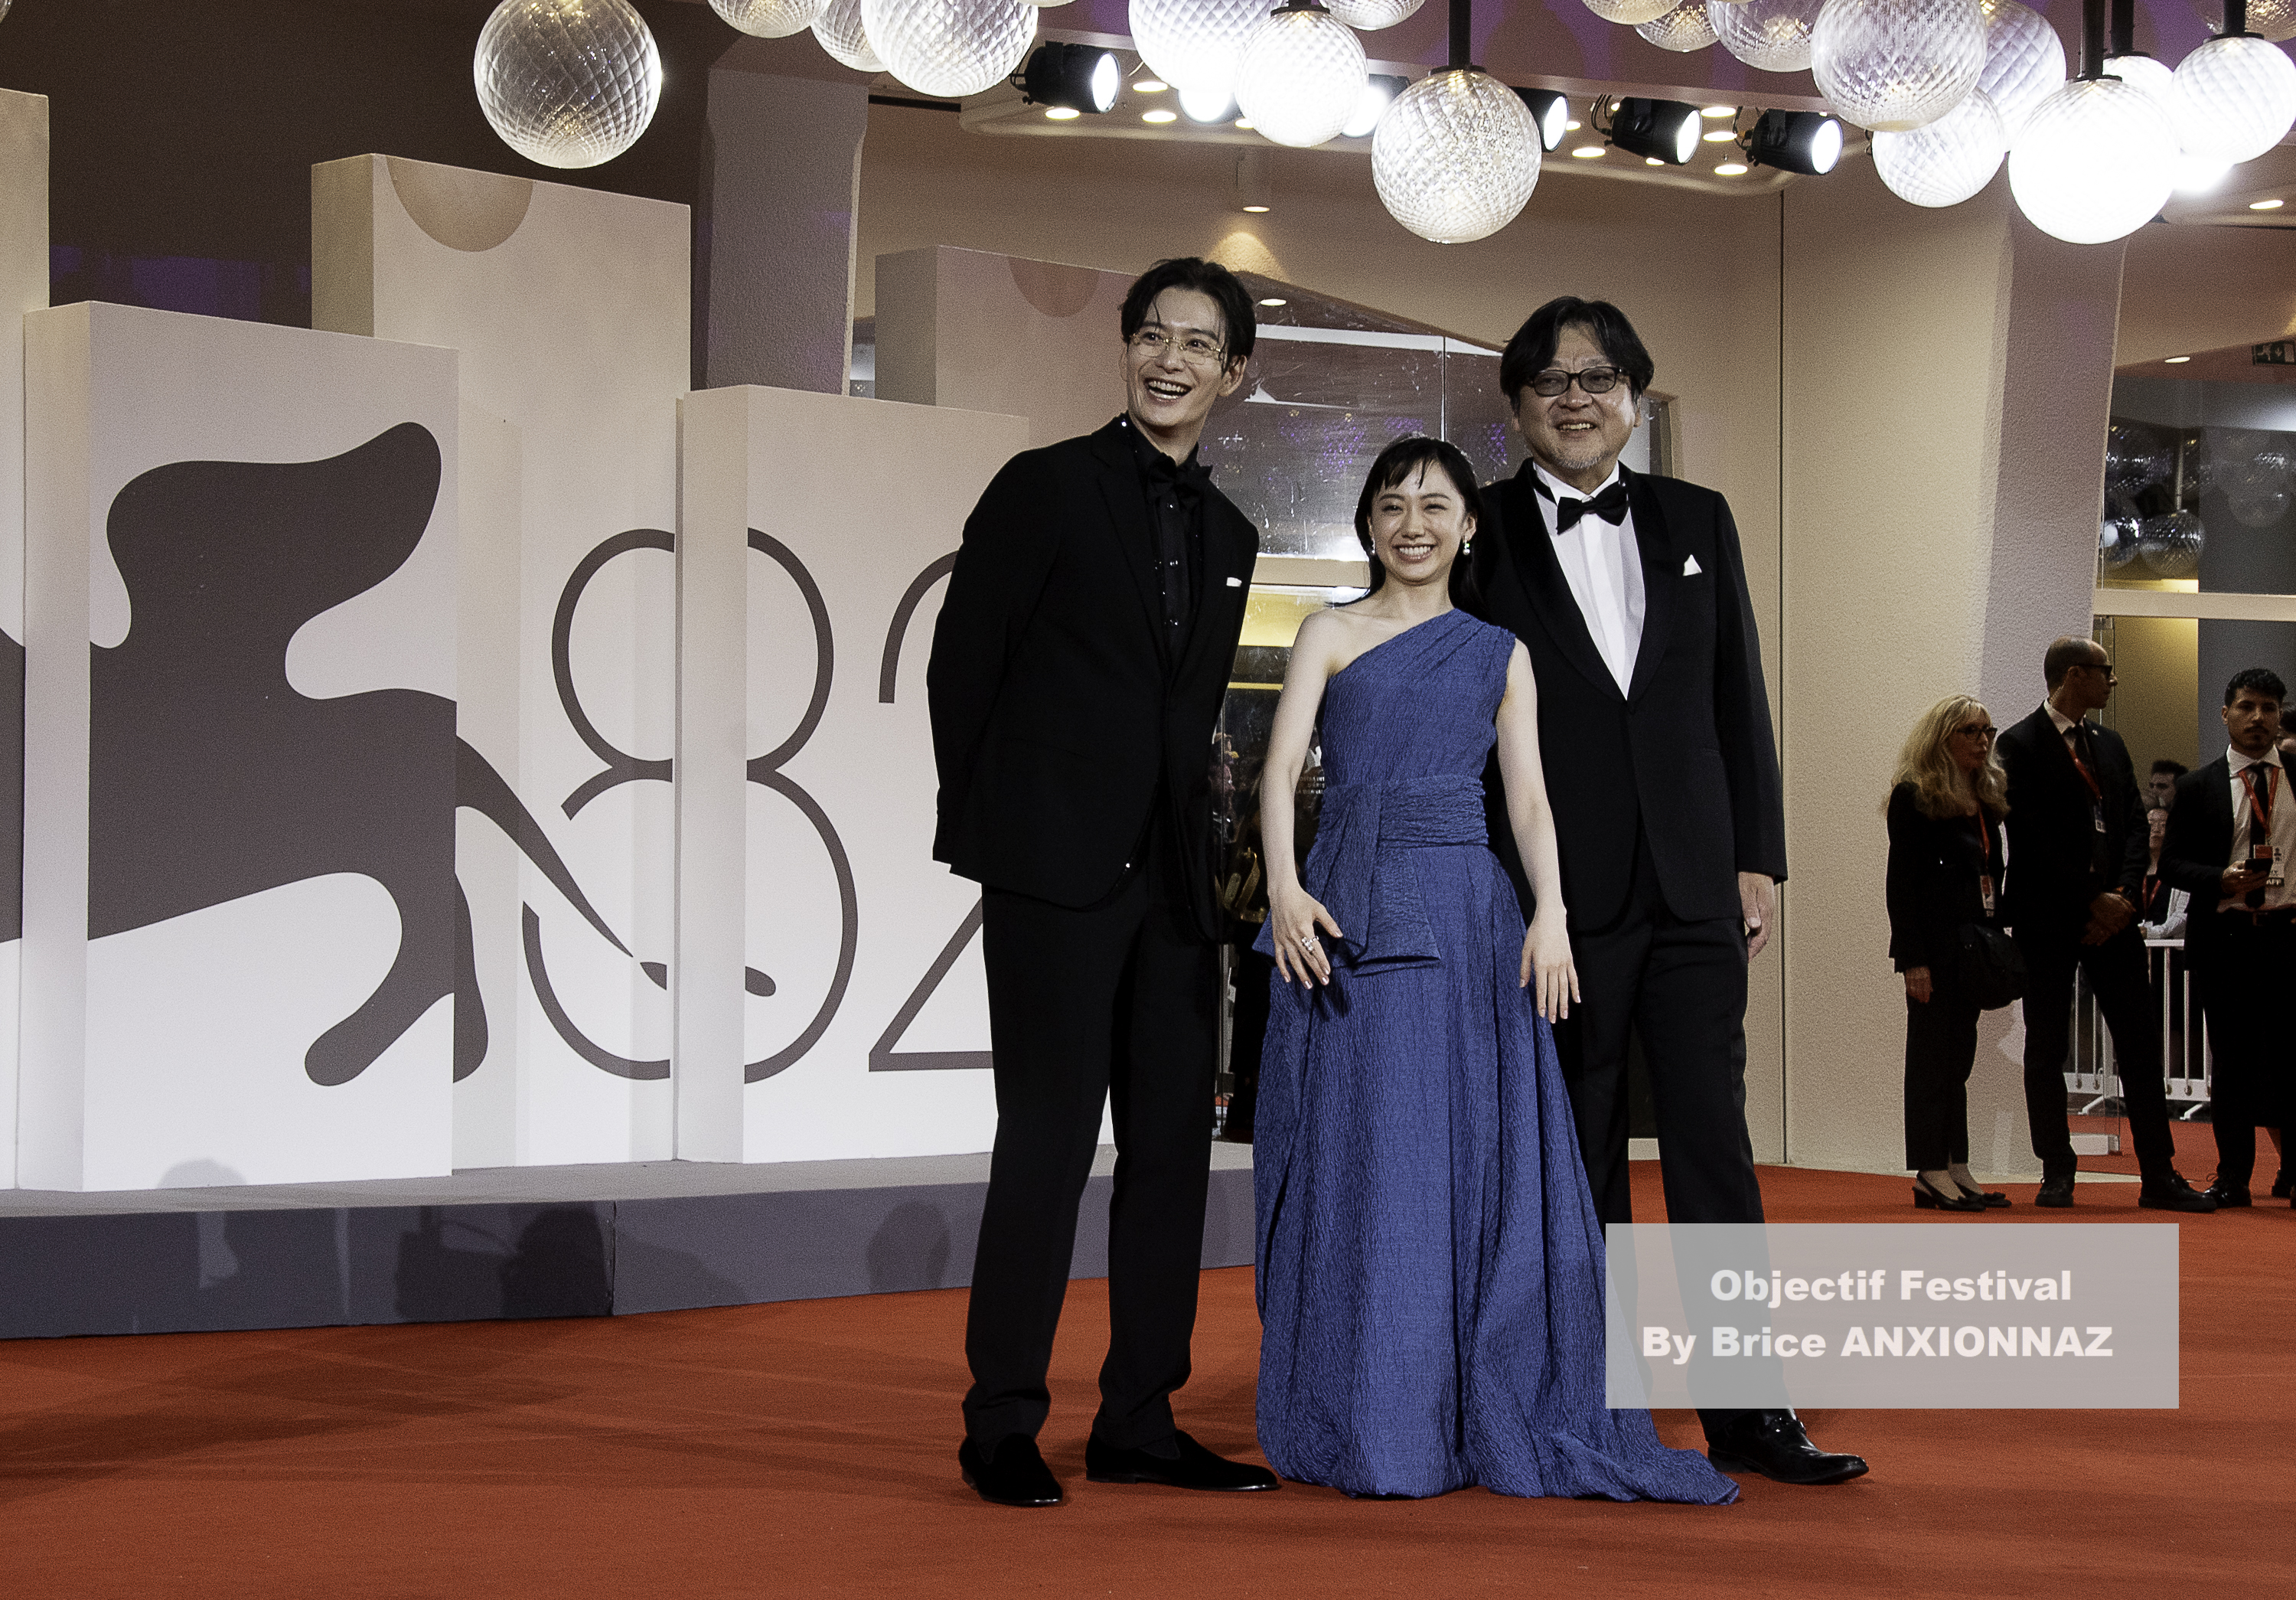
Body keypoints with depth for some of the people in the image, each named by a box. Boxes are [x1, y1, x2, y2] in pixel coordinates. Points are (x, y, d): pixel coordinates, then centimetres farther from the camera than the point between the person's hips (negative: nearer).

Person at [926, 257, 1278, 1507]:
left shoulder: (1229, 535, 16)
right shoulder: (1046, 488, -2)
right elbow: (960, 663, -1)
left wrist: (1195, 844, 10)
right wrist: (984, 828, 1)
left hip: (1172, 882, 6)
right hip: (1057, 873, -6)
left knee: (1173, 1144, 6)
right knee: (1048, 1137, -6)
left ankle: (1140, 1422, 14)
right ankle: (1003, 1426, 3)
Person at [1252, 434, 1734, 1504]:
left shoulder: (1500, 654, 15)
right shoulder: (1329, 636, 9)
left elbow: (1528, 795, 7)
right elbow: (1281, 766, -3)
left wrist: (1550, 915, -10)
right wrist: (1284, 888, -20)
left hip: (1467, 920, 2)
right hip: (1350, 913, -2)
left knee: (1485, 1164, -1)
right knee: (1360, 1165, -2)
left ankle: (1501, 1420, 6)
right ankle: (1370, 1427, 4)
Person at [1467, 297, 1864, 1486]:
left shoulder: (1697, 521, 11)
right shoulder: (1481, 534, 1)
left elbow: (1738, 701, 12)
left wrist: (1758, 858, 5)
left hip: (1692, 890, 2)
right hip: (1553, 895, -2)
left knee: (1713, 1143, 1)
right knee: (1579, 1162, 4)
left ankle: (1746, 1411, 5)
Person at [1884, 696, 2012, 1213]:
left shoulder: (1986, 797, 15)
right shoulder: (1913, 797, -7)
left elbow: (1992, 875, 18)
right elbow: (1901, 884, -11)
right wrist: (1912, 960, -16)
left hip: (1975, 942, 7)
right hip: (1935, 942, -7)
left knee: (1959, 1053, 10)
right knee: (1932, 1051, -4)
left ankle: (1957, 1169, 13)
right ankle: (1930, 1173, -2)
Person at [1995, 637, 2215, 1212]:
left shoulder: (2109, 744, 15)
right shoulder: (2020, 745, -5)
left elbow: (2134, 825, 11)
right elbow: (2032, 838, -12)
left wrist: (2123, 896, -5)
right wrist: (2093, 901, -12)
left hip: (2111, 912, 5)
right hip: (2048, 920, -5)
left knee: (2140, 1043, 1)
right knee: (2047, 1050, 1)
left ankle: (2159, 1177, 3)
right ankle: (2057, 1175, 8)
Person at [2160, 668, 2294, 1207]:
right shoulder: (2198, 787, 8)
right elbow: (2172, 860, 6)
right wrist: (2221, 880, -11)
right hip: (2225, 936, 0)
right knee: (2231, 1061, 4)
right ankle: (2233, 1178, 11)